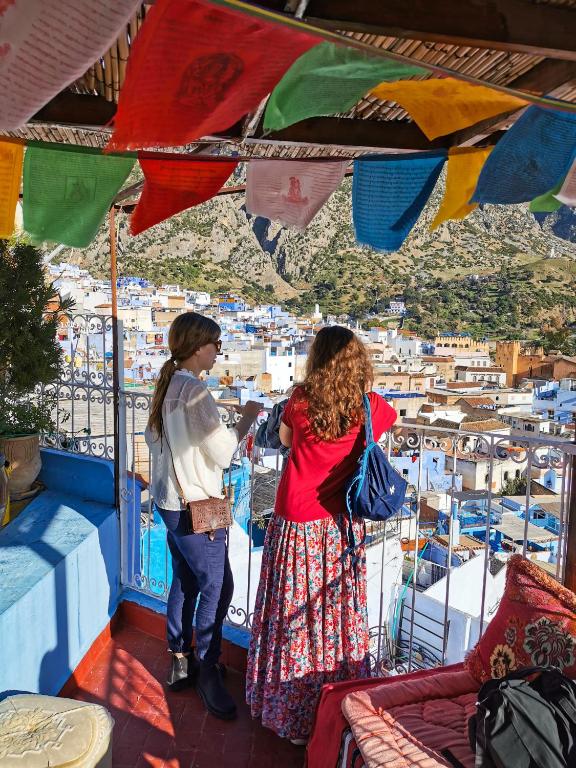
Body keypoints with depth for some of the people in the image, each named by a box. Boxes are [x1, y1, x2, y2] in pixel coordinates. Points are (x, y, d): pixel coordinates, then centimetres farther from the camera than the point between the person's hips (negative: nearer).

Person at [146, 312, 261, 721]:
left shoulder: (166, 386, 6)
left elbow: (152, 436, 17)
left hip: (170, 501, 10)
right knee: (217, 587, 3)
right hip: (194, 507, -10)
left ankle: (181, 663, 33)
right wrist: (247, 419, -8)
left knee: (185, 583, 19)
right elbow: (223, 453, -20)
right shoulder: (195, 391, -22)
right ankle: (208, 673, 17)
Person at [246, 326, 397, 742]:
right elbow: (393, 419, 18)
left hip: (298, 527, -2)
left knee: (294, 615, 13)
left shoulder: (301, 401, -14)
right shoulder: (370, 407, -8)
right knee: (339, 614, 17)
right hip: (341, 528, 3)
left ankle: (292, 712, 31)